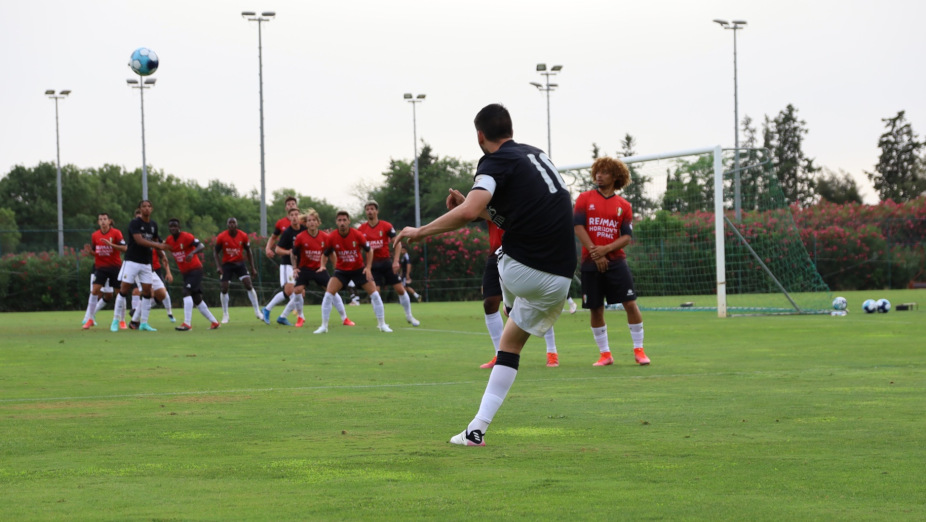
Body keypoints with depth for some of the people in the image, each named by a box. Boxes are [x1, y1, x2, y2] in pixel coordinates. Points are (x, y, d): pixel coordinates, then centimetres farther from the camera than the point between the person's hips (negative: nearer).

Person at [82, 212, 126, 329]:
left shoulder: (116, 233, -6)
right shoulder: (95, 235, 5)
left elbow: (124, 248, -14)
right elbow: (94, 252, 14)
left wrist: (111, 244, -26)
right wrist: (90, 251, -9)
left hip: (115, 267, -2)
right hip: (100, 267, 2)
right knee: (95, 290, -13)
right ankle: (90, 318, -5)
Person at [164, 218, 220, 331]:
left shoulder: (186, 237, -16)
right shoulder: (168, 240, 5)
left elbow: (201, 246, -27)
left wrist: (192, 253, -45)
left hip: (195, 270, -8)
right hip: (185, 272, 8)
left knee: (186, 292, -22)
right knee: (197, 299, 10)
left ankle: (187, 323, -24)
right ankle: (213, 322, 21)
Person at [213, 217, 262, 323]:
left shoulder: (243, 236, -8)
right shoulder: (221, 237, -12)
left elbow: (248, 251, 4)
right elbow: (215, 252, -2)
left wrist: (252, 267, 3)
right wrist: (218, 266, -15)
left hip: (239, 263, 0)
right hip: (227, 264, 0)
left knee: (249, 285, -11)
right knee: (224, 289, -5)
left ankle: (257, 312, -3)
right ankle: (225, 315, 10)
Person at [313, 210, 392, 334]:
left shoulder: (357, 234, -17)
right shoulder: (331, 237, -15)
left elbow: (369, 250, -4)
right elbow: (326, 254, 1)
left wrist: (368, 267, -12)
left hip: (359, 269, 0)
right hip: (341, 270, 0)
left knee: (374, 294, -7)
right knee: (328, 294, -17)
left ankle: (382, 324, 8)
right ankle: (324, 326, -7)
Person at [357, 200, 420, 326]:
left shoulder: (386, 226, -6)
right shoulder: (361, 229, -1)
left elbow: (397, 243, -6)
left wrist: (396, 261, -15)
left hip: (387, 262, -1)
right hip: (373, 264, 1)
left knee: (400, 289, -2)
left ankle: (409, 316, 16)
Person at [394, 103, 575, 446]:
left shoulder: (496, 163, -5)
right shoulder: (534, 154, 19)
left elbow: (469, 212, -22)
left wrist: (420, 232, -12)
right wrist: (469, 205, 31)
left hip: (521, 270, -6)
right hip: (559, 280, 6)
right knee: (511, 342, 21)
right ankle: (477, 429, 17)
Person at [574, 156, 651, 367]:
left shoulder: (623, 205, 6)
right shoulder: (585, 198, 5)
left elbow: (627, 237, 0)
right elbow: (578, 227, -4)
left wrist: (606, 249, -16)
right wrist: (594, 253, -13)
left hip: (615, 261, 0)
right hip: (591, 262, 0)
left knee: (631, 304, -8)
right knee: (596, 310, 3)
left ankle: (639, 350, 3)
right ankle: (604, 354, 15)